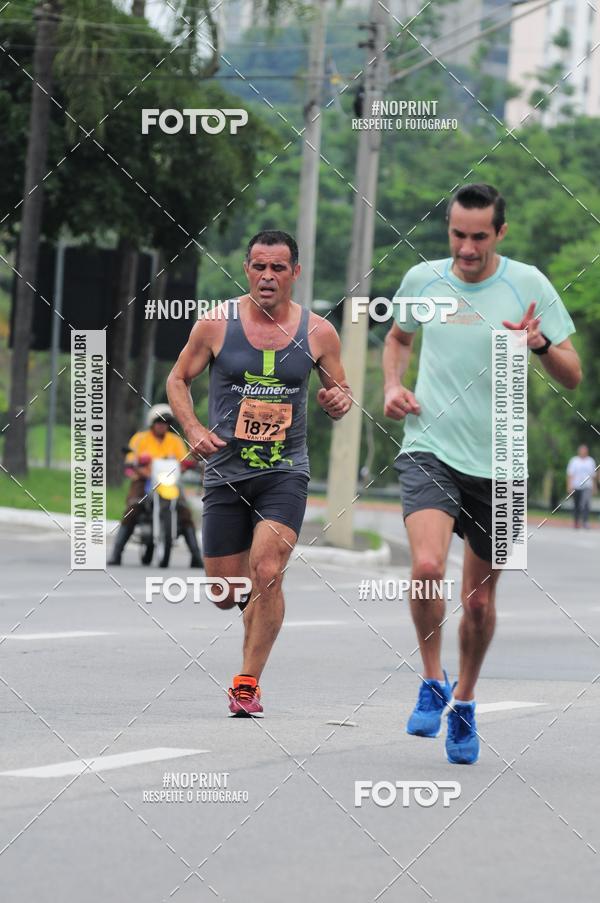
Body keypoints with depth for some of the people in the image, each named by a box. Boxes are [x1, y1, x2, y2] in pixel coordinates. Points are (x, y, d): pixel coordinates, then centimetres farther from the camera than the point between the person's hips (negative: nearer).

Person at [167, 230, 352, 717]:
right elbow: (178, 379, 8)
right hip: (226, 472, 1)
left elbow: (341, 390, 13)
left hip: (285, 471, -1)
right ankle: (256, 604, 42)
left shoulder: (318, 332, -1)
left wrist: (340, 400, -12)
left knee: (267, 575, -19)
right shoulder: (217, 323, -4)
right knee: (225, 594, 5)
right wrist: (194, 429, -8)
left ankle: (248, 683, -7)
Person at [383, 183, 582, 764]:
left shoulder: (528, 284, -3)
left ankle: (463, 703, 31)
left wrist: (539, 344, -20)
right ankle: (432, 682, -2)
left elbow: (573, 377, 0)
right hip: (429, 449, 0)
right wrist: (392, 386, 6)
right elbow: (398, 336, 25)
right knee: (428, 566, -24)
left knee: (480, 597, 7)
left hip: (497, 462, 0)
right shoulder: (422, 279, 3)